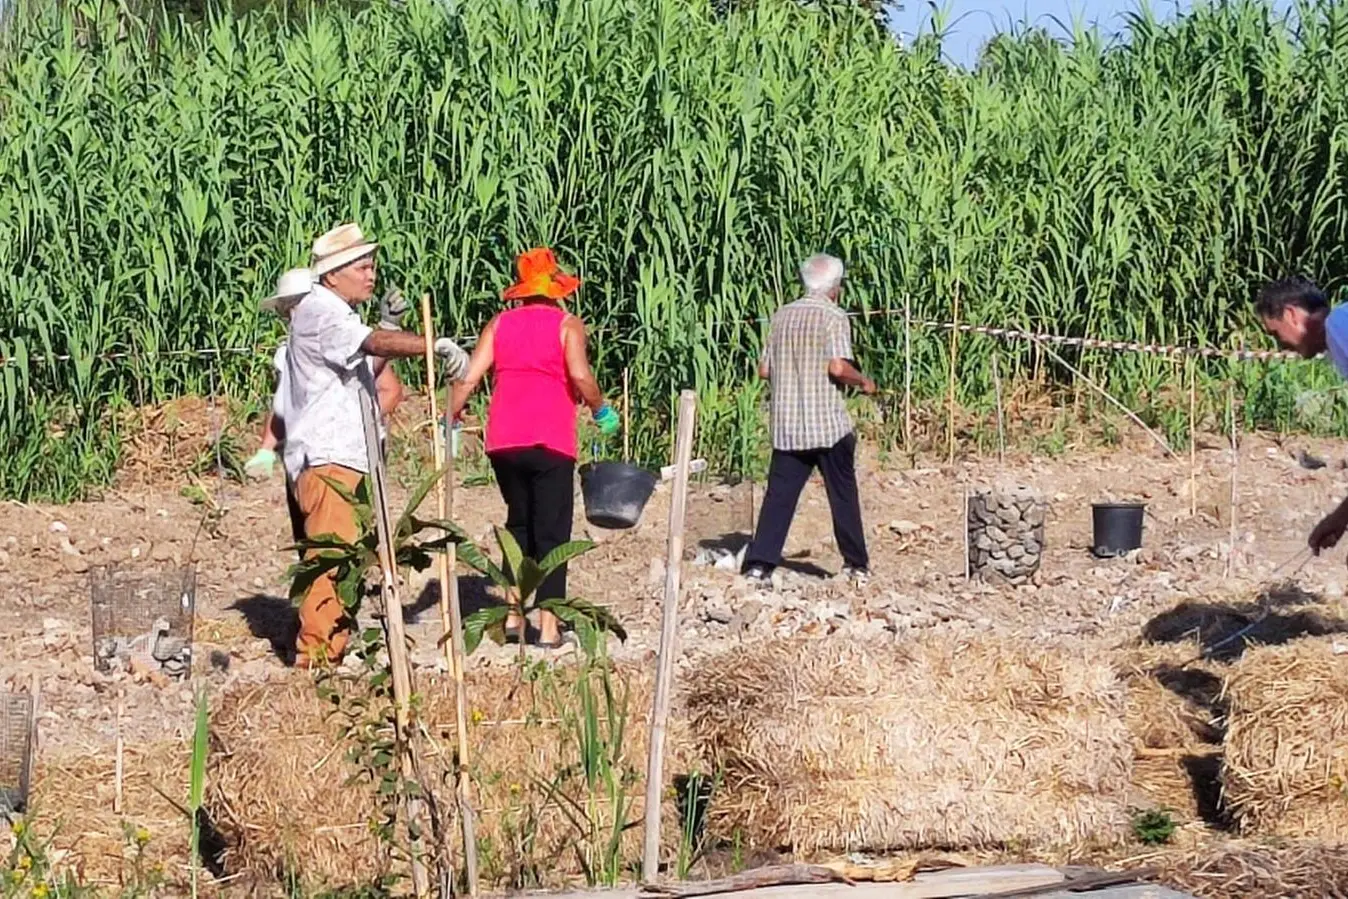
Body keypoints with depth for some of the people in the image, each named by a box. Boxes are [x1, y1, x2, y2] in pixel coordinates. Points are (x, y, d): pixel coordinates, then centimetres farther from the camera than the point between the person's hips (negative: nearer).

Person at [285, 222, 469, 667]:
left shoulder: (338, 313, 23)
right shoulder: (320, 310, -11)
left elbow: (365, 367, 27)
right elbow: (373, 343, -27)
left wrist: (390, 326, 14)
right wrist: (435, 344, -34)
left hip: (344, 456, 11)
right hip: (325, 458, -11)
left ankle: (335, 646, 16)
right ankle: (315, 652, -14)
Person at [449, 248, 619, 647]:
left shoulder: (500, 323, 12)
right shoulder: (567, 324, 2)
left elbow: (469, 378, 3)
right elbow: (579, 375, -14)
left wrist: (449, 420, 13)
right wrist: (601, 410, 1)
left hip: (503, 440, 4)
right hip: (549, 441, -4)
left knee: (518, 522, 21)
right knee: (551, 531, 3)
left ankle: (513, 613, 16)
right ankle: (548, 625, -1)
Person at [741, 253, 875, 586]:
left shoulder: (782, 316, 9)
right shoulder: (834, 317, -7)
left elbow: (764, 370, 10)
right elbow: (837, 367, -19)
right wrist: (863, 381, -1)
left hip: (786, 425, 4)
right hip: (828, 425, -4)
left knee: (779, 493, 3)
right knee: (843, 495, 9)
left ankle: (759, 562, -7)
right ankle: (856, 564, 17)